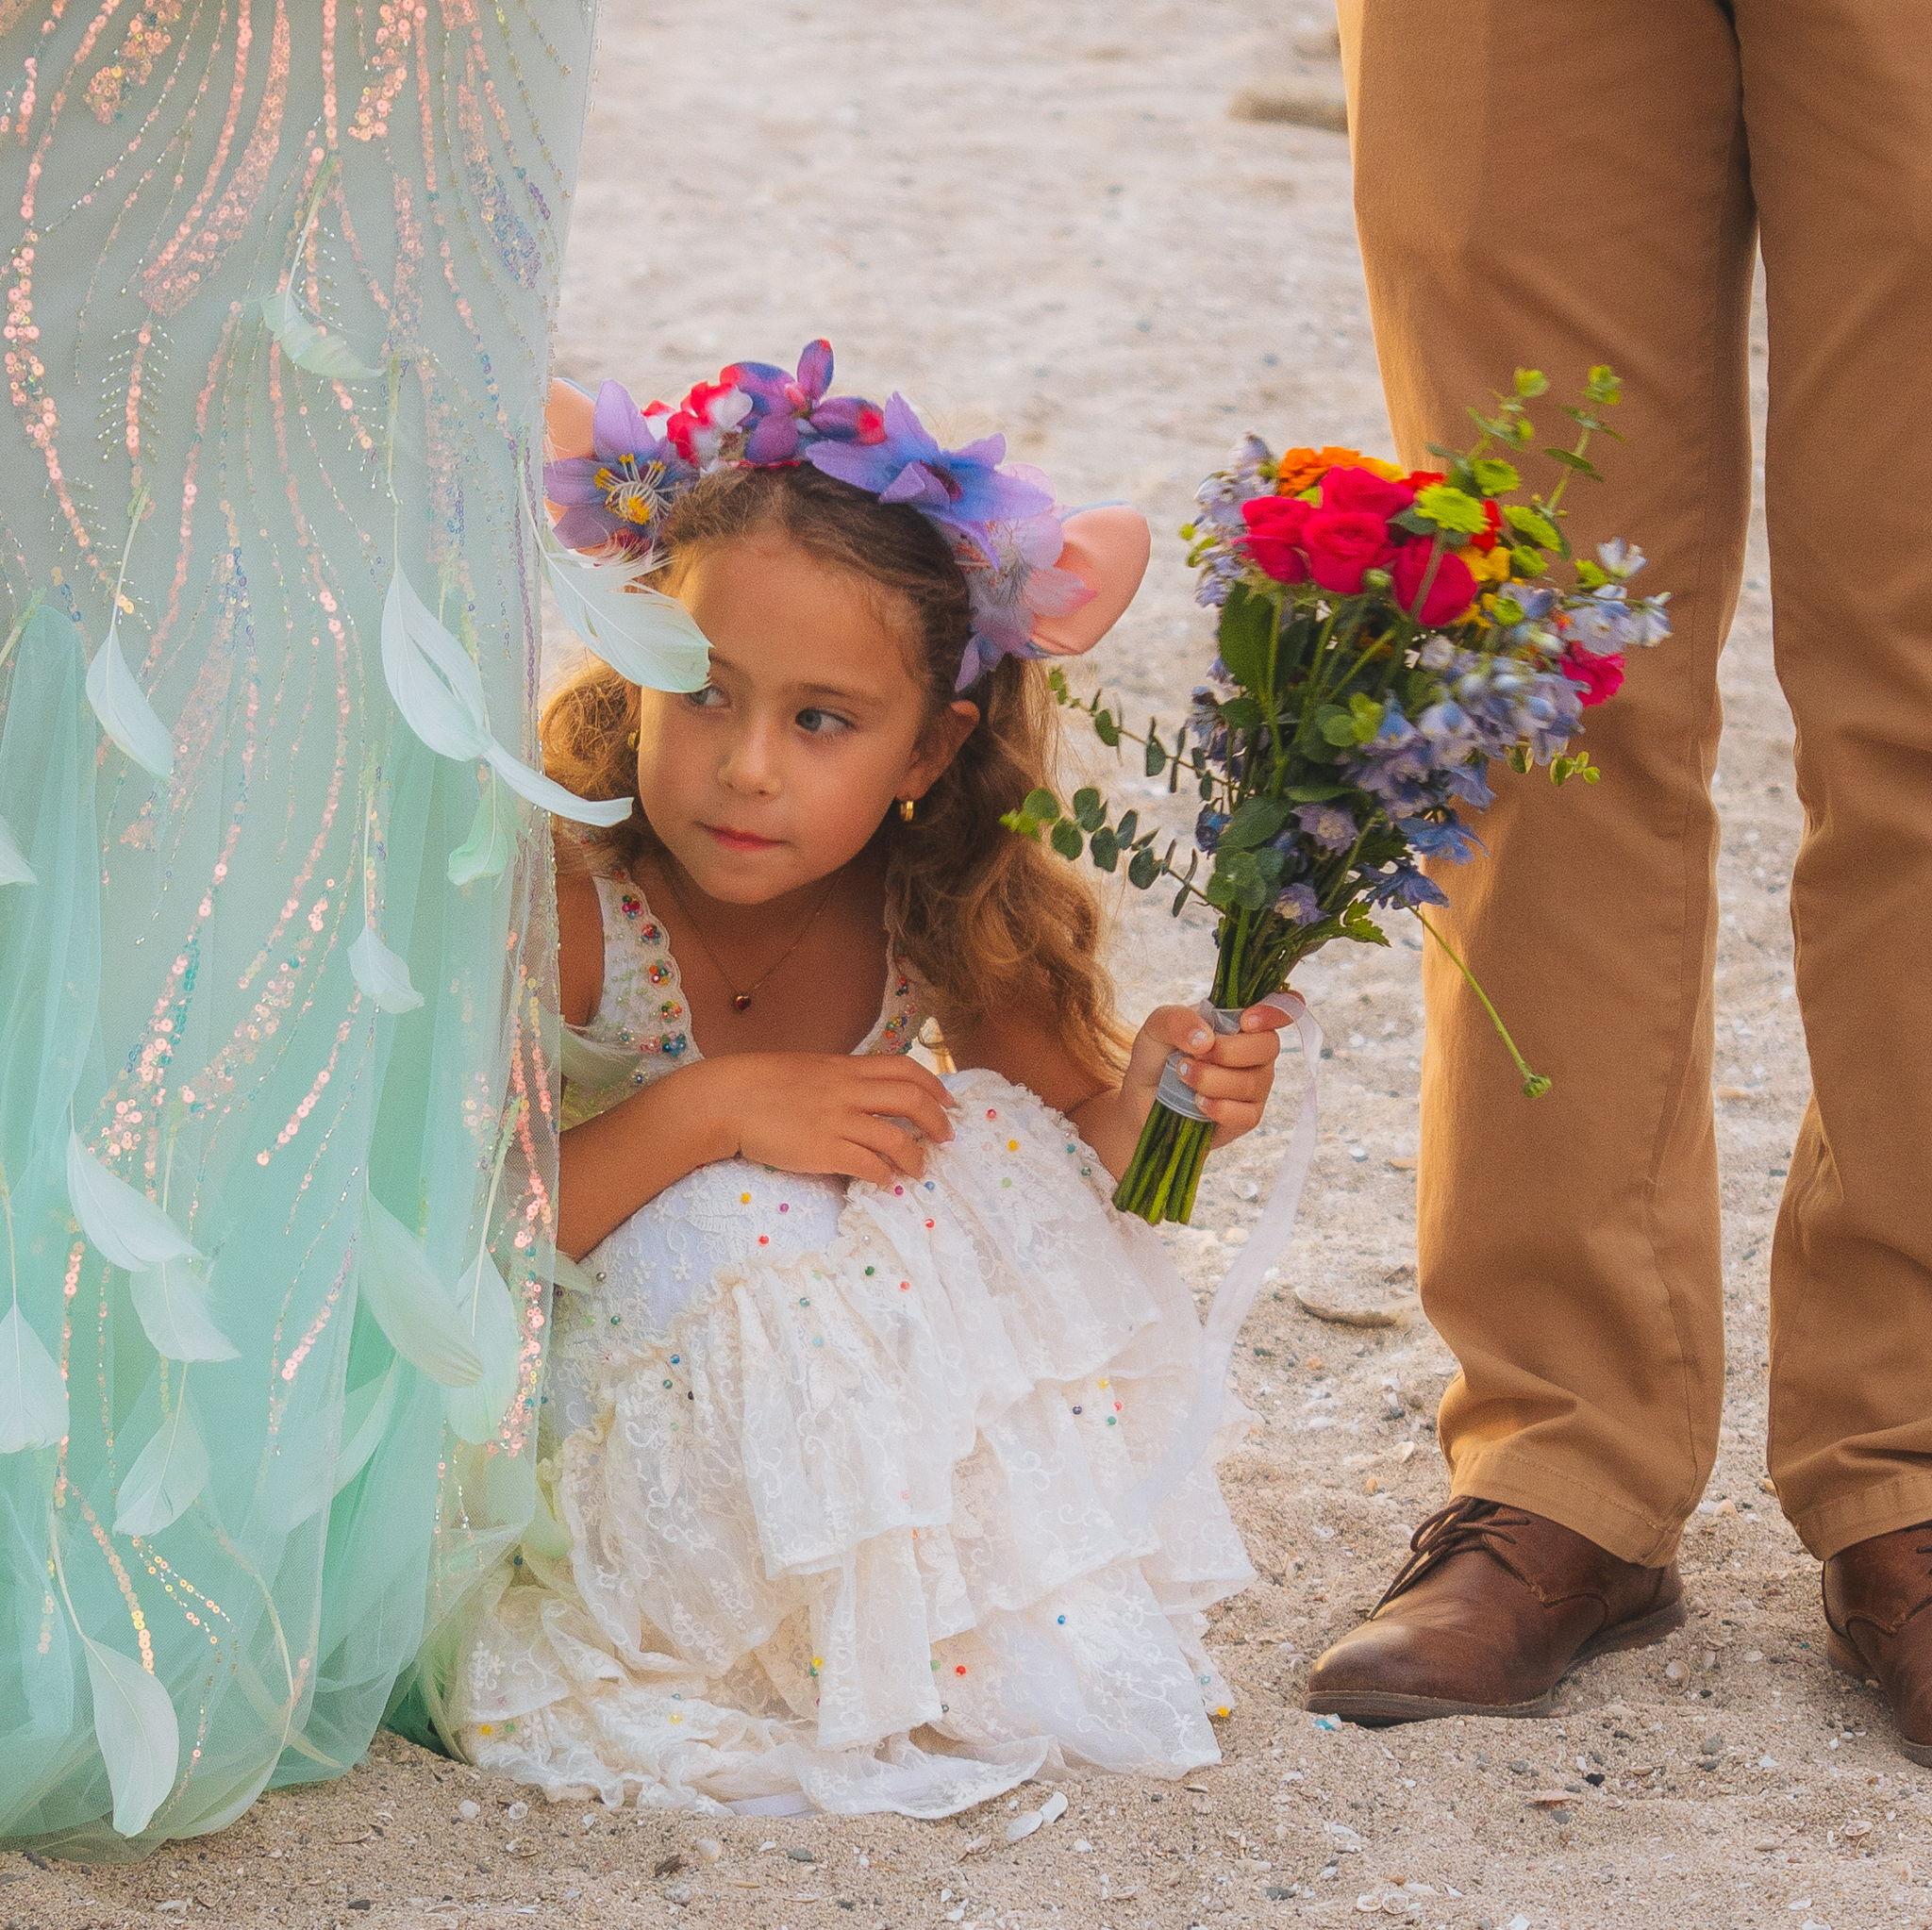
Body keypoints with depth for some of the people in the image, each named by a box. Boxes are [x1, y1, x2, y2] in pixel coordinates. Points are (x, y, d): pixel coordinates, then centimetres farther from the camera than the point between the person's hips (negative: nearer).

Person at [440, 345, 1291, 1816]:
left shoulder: (943, 918, -10)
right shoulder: (569, 916, -25)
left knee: (988, 1148, -17)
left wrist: (1149, 1096, -24)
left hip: (863, 1410, 5)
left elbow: (1070, 1166, -1)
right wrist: (707, 1110, -36)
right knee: (734, 1218, -32)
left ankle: (1054, 1632, -5)